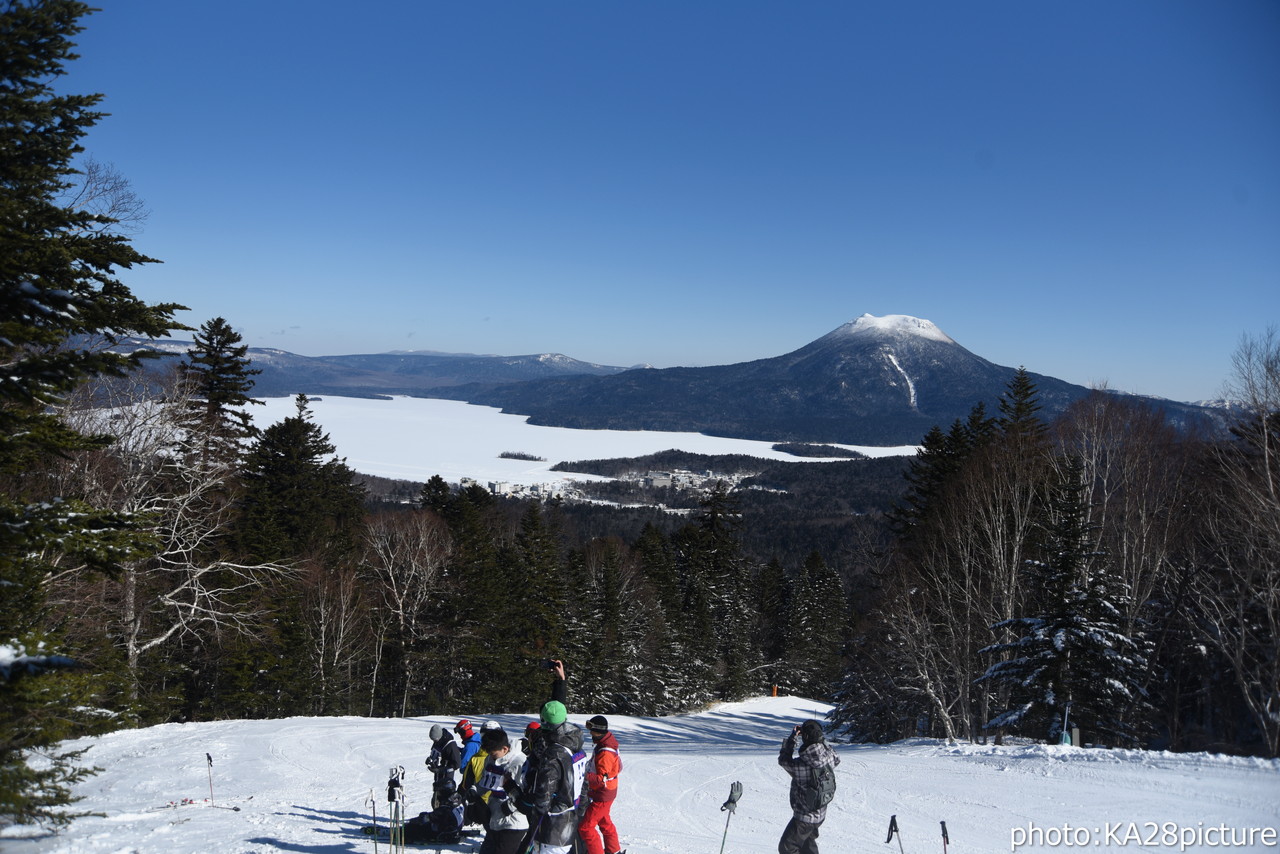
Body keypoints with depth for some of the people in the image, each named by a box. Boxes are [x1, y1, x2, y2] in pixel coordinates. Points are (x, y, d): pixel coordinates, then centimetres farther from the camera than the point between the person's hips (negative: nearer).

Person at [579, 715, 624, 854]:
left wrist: (584, 775, -37)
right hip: (604, 793, 10)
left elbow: (602, 779, -32)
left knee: (585, 827, -4)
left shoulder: (605, 753, -30)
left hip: (602, 796, -10)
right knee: (604, 822, 27)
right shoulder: (606, 743, 1)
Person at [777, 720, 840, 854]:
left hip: (803, 819, -6)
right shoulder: (829, 757, -17)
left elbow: (783, 759, -9)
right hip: (821, 814, 6)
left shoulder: (799, 765, -31)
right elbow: (836, 760, 10)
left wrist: (792, 737, -6)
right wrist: (820, 738, 6)